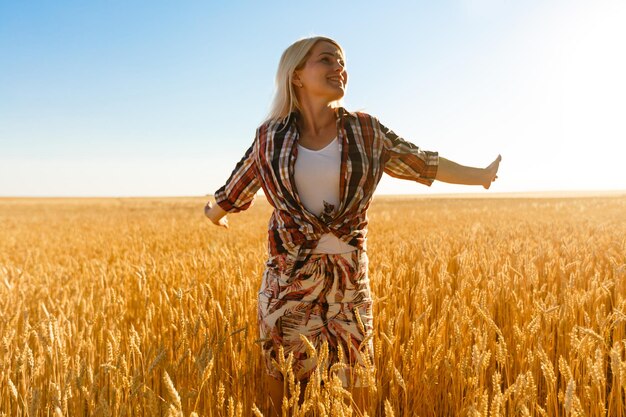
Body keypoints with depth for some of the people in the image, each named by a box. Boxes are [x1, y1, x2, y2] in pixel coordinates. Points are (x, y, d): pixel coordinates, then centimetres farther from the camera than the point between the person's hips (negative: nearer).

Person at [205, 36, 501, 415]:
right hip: (289, 274, 0)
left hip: (348, 274, 0)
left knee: (354, 382, 8)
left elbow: (425, 164, 8)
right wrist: (215, 213, 29)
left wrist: (482, 175, 15)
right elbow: (239, 187, 16)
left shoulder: (364, 130, 0)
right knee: (283, 374, 10)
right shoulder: (271, 137, -1)